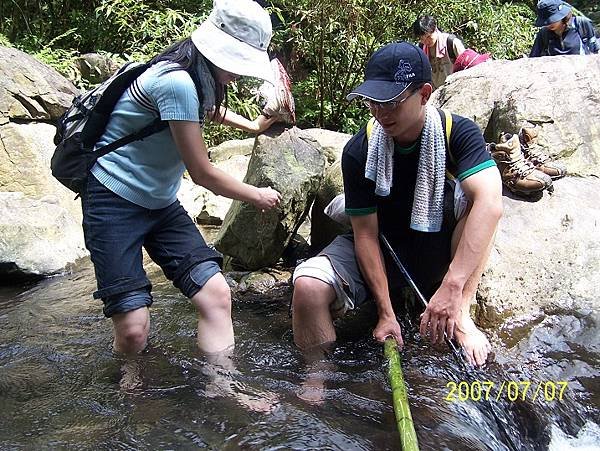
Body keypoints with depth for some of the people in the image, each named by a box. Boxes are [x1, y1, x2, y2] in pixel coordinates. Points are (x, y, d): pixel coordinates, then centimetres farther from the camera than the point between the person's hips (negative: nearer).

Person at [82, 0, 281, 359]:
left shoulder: (201, 79, 5)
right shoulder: (177, 82, -24)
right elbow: (202, 173, -16)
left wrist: (251, 125, 40)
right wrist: (258, 196, -2)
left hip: (161, 204, 9)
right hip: (115, 203, -8)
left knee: (216, 294, -10)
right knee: (133, 327, -14)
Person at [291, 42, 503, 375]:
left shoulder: (458, 133, -20)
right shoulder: (358, 151, -18)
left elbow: (490, 204, -37)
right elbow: (366, 233, -16)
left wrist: (452, 287, -48)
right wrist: (386, 313, -22)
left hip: (438, 253, 1)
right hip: (379, 251, 0)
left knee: (474, 193, -26)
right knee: (308, 287, -29)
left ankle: (461, 314, -22)